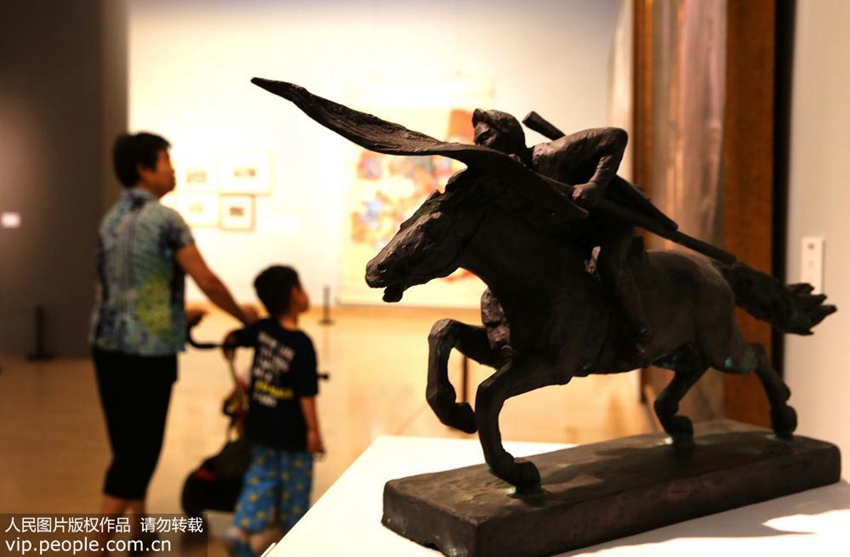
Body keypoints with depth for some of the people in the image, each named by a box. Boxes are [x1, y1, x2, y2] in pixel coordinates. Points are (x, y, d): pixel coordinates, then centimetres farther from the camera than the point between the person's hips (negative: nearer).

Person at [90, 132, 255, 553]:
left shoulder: (111, 219, 10)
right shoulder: (164, 219, -13)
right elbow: (207, 282, -13)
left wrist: (177, 315, 21)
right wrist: (244, 317, 2)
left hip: (107, 344, 8)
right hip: (148, 350, -8)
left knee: (128, 442, 16)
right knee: (138, 448, 1)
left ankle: (140, 532, 29)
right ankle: (101, 545, 5)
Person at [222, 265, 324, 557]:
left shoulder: (262, 329, -4)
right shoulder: (302, 344, -21)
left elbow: (231, 338, 14)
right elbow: (307, 393, -22)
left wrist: (229, 349, 38)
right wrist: (313, 430, -16)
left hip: (260, 426, 5)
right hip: (292, 431, -5)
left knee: (261, 476, 17)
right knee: (295, 483, 12)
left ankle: (242, 530, 4)